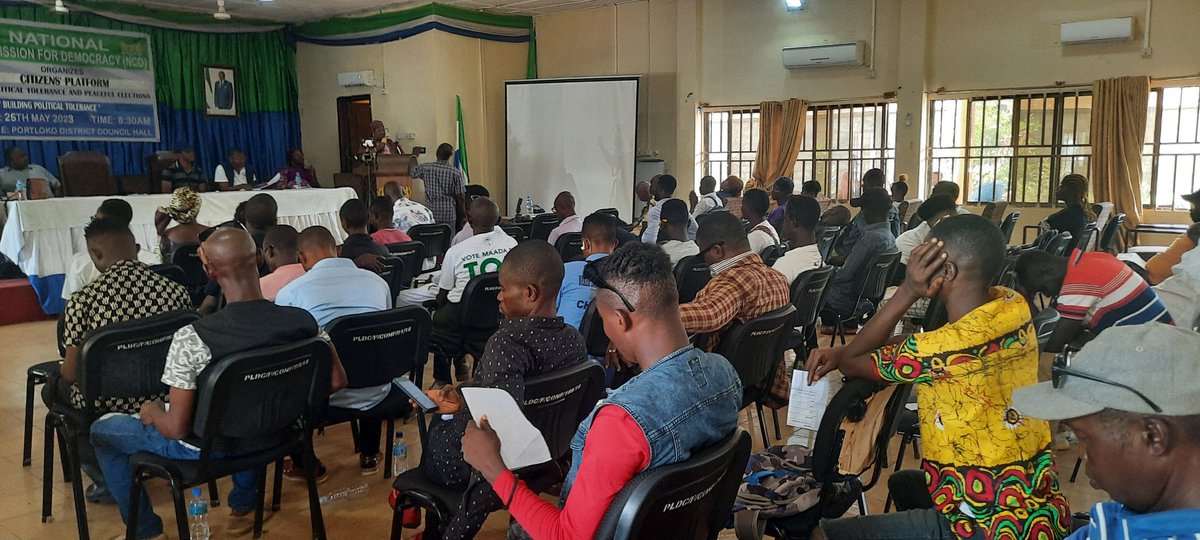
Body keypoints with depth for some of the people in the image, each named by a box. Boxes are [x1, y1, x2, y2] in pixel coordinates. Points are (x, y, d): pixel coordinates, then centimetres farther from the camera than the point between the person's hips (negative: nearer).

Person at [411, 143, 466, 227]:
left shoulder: (426, 168, -4)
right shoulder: (456, 172, -7)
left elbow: (410, 172, 16)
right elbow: (460, 197, -6)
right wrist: (463, 215, 6)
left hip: (431, 215, 1)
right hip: (449, 216, -1)